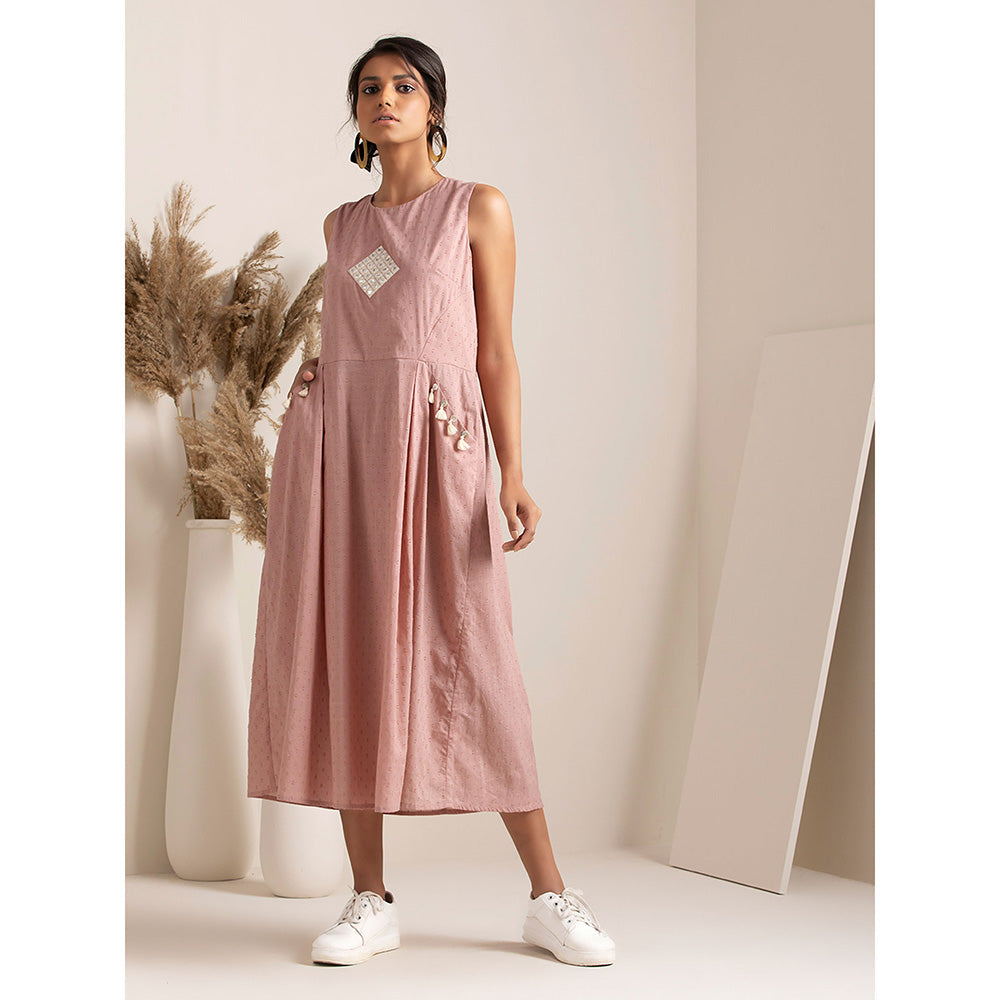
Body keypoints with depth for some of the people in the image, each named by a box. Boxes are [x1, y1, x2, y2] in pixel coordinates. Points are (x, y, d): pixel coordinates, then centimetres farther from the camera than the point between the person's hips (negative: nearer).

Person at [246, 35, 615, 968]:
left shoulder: (479, 209, 6)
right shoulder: (342, 224, 18)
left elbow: (495, 351, 2)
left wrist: (513, 473, -8)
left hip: (433, 445, -4)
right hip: (332, 443, 4)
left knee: (469, 661, -6)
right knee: (345, 653, -1)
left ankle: (550, 897, 4)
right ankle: (371, 900, 7)